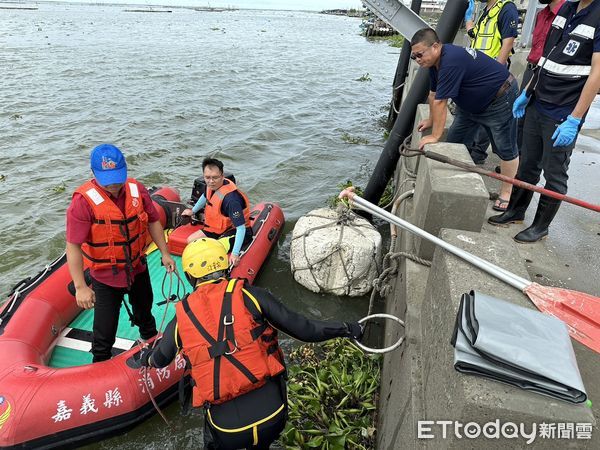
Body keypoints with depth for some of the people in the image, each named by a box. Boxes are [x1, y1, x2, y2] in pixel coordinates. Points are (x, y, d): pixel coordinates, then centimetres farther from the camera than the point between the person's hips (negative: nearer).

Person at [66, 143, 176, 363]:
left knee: (145, 313, 28)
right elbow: (73, 247, -23)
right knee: (105, 330, 6)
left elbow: (152, 222, 3)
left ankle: (151, 340, 57)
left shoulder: (137, 190, -11)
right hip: (105, 276, -4)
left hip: (138, 268, 5)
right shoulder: (84, 201, -24)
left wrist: (164, 253, 3)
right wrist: (80, 287, -24)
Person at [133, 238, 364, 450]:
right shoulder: (249, 295, -7)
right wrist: (346, 328, 10)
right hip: (273, 416, 0)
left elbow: (158, 360, 21)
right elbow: (302, 329, -6)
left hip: (227, 431, 1)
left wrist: (142, 359, 45)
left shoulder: (181, 318, 0)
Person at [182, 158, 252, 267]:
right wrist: (193, 211, 33)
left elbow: (241, 227, -34)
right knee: (191, 241, 4)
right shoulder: (211, 186, -8)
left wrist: (235, 253, -38)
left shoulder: (230, 199, -34)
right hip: (217, 227, 9)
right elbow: (205, 197, 20)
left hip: (234, 231, -9)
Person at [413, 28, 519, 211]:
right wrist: (431, 121, 17)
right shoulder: (436, 60, -4)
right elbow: (433, 94, 8)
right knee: (454, 142, 8)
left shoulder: (451, 61, -34)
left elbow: (440, 102, -32)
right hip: (470, 103, 10)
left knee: (506, 149, -1)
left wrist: (435, 136, -27)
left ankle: (506, 193, 10)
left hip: (499, 100, -9)